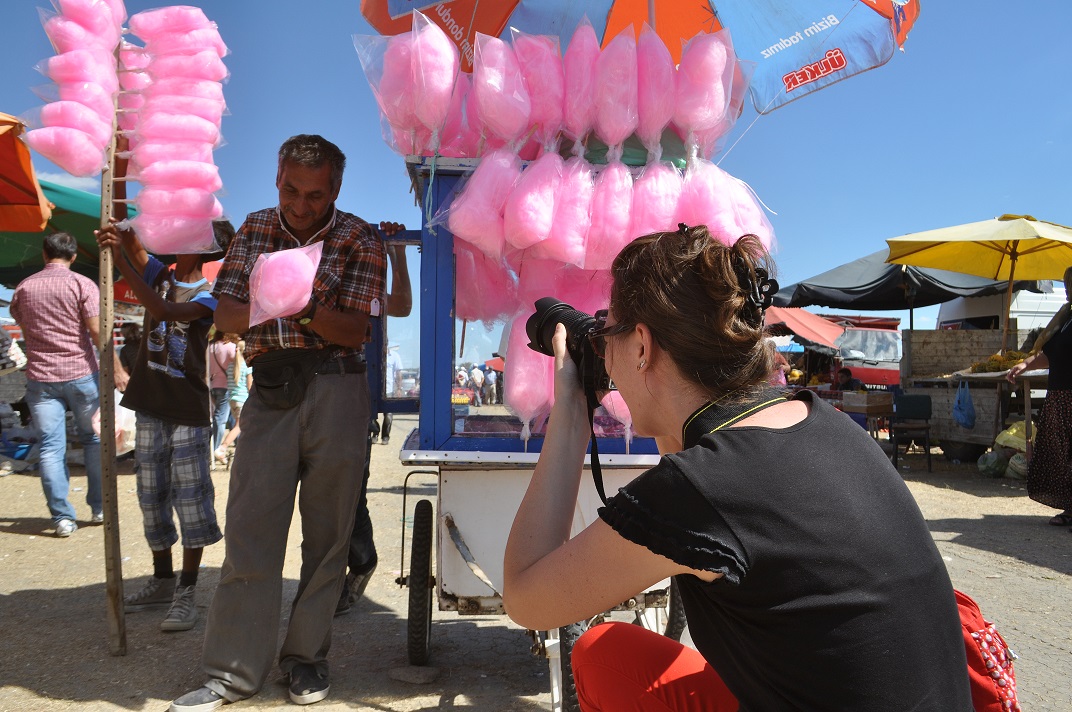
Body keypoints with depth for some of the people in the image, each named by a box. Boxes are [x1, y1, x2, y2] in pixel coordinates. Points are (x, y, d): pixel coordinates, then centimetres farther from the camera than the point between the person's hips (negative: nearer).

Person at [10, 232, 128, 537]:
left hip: (40, 377, 3)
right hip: (81, 374, -2)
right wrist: (117, 369, -9)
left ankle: (62, 518, 3)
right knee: (93, 440, 11)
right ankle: (99, 508, 16)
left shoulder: (22, 288, 9)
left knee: (51, 448, 3)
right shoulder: (83, 285, -5)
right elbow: (98, 332, -12)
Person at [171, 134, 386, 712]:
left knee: (326, 530, 3)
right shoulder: (254, 229, 12)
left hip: (335, 388, -2)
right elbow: (224, 313, 6)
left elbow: (356, 329, -7)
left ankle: (307, 656, 18)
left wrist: (308, 311, -25)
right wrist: (260, 309, -15)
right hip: (269, 387, 3)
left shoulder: (360, 241, 1)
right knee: (250, 527, -1)